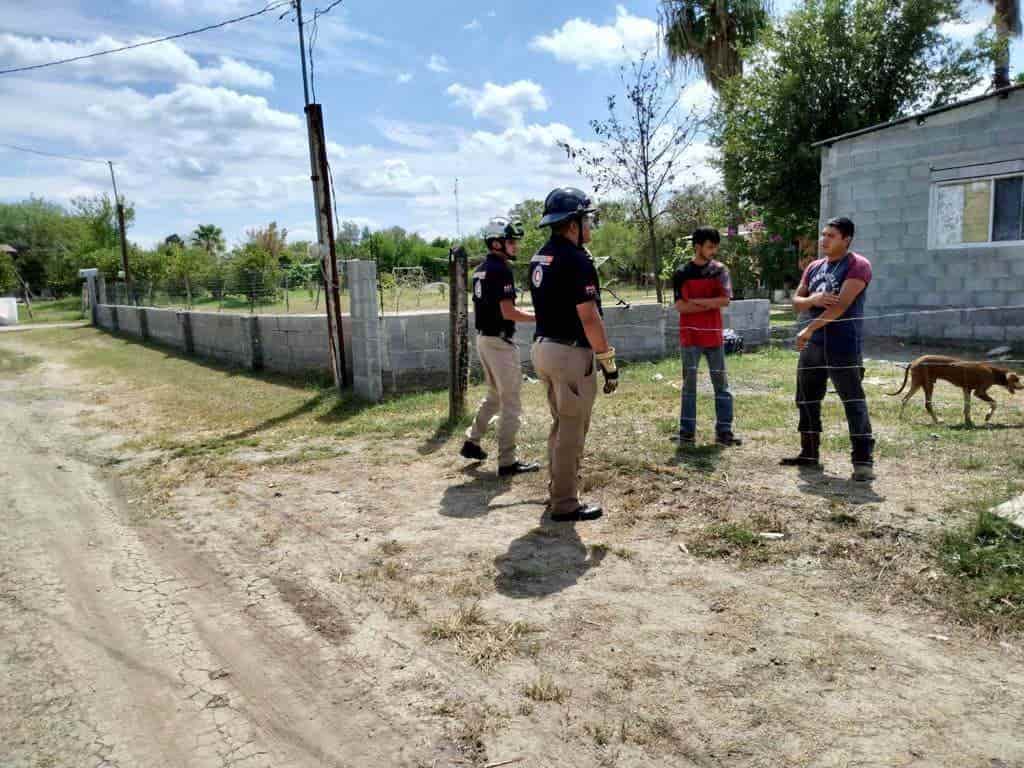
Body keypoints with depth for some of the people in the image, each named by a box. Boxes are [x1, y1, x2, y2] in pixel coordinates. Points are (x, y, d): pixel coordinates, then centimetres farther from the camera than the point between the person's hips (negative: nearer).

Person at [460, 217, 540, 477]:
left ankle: (472, 441, 28)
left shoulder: (480, 270, 11)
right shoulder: (501, 270, -17)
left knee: (495, 396, 23)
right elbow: (508, 312, -21)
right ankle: (507, 462, 4)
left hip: (483, 338, 9)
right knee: (510, 402, -1)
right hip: (500, 341, -9)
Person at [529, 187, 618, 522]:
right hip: (571, 354, -9)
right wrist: (609, 363, -15)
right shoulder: (576, 260, -17)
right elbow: (589, 319, -20)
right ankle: (565, 504, 9)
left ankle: (558, 489, 32)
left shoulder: (540, 257, 11)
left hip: (544, 347, 9)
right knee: (572, 430, 1)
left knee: (560, 425, 21)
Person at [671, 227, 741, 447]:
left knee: (721, 383, 4)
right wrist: (711, 304, -9)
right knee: (689, 383, 2)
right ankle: (687, 431, 8)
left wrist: (697, 301, -9)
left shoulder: (720, 270, 5)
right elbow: (680, 306, -8)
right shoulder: (682, 273, 1)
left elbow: (725, 300, -7)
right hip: (690, 336, -2)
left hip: (714, 335, 2)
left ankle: (724, 431, 10)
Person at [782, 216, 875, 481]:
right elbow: (796, 302, 13)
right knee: (807, 400, 12)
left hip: (844, 348, -7)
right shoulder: (814, 267, 15)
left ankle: (863, 460, -5)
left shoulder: (857, 265, -7)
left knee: (854, 402, -8)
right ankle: (809, 454, 24)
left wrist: (808, 329, -17)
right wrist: (813, 299, -10)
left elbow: (841, 304, -18)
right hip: (813, 345, 8)